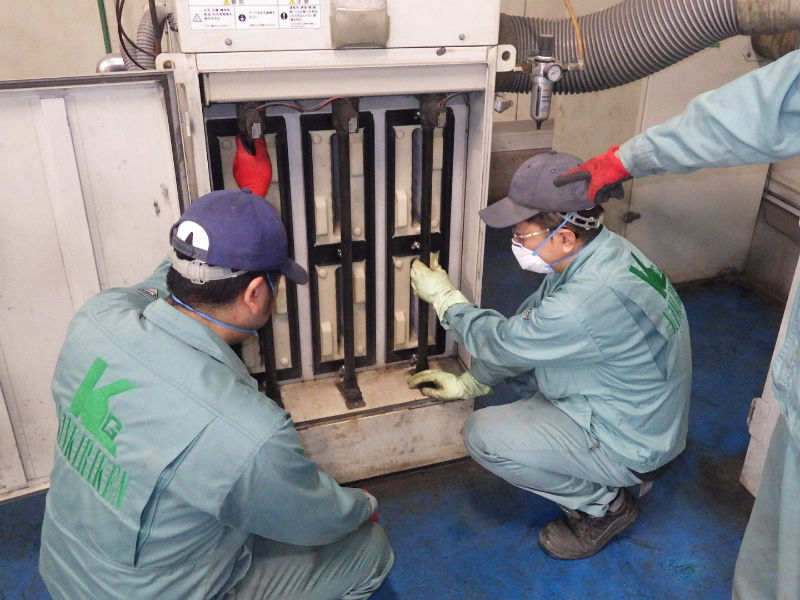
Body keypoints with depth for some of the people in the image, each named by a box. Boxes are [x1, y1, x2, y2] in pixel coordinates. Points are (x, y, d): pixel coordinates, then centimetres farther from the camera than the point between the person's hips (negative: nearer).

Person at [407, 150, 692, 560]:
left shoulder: (591, 299, -36)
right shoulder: (598, 252, -7)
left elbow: (503, 343, -20)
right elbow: (525, 328, 4)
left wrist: (443, 297, -5)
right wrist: (468, 383, 7)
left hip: (633, 445, -9)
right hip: (637, 410, 9)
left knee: (483, 434, -16)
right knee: (519, 353, 13)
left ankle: (604, 503, 3)